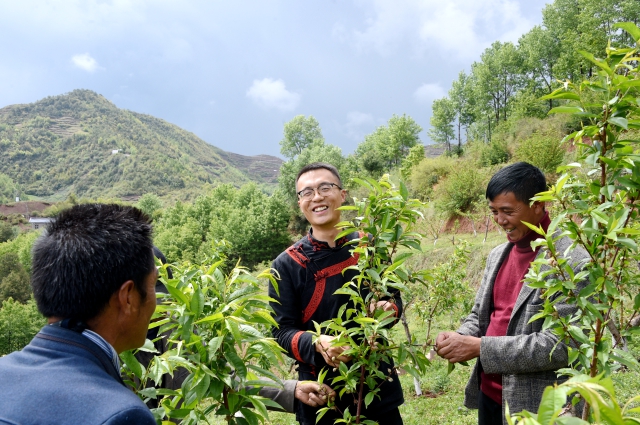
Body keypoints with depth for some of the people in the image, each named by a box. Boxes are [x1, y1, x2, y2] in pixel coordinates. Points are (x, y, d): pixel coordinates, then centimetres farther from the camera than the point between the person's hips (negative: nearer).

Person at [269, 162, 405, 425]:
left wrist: (389, 309, -16)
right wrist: (317, 343, -28)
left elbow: (394, 298, 7)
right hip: (321, 393, -2)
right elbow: (282, 331, -9)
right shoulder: (287, 264, -9)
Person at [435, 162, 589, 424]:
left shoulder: (571, 263, -17)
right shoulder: (497, 255, 5)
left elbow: (560, 346, -22)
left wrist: (480, 347, -23)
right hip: (488, 394, 6)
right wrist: (460, 338, -8)